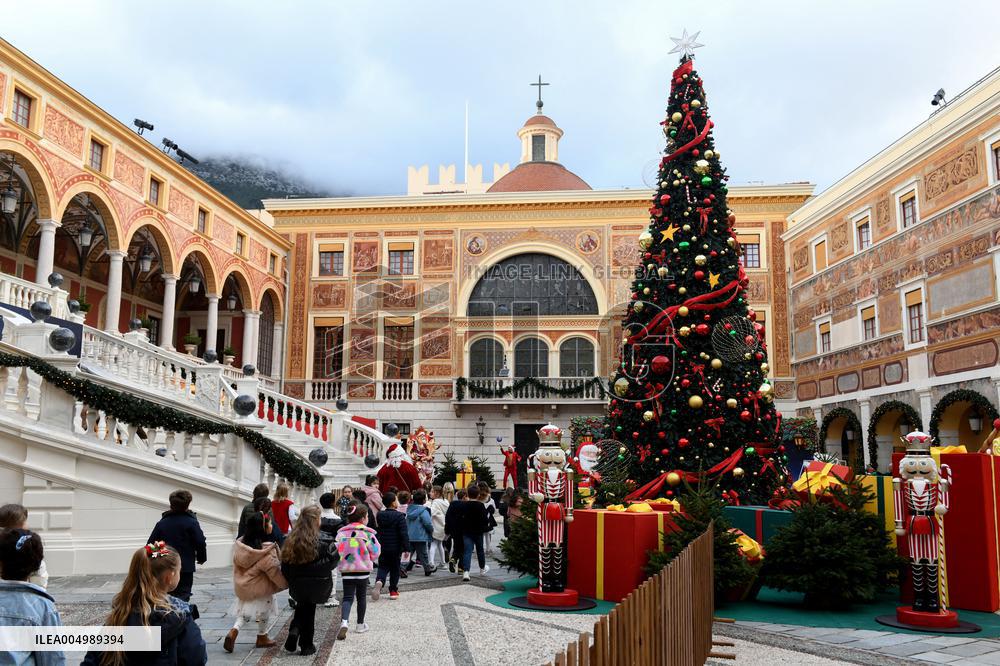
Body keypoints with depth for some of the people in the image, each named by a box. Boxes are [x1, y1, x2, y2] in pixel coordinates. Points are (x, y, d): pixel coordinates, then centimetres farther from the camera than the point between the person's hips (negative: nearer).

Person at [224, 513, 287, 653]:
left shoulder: (240, 544, -8)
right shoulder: (268, 550, -25)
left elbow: (236, 564, 6)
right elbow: (274, 571, -19)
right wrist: (287, 583, -5)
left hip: (242, 587, 5)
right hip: (261, 589, -5)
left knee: (245, 611, 20)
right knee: (264, 610, 15)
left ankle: (233, 631, -1)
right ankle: (262, 638, 28)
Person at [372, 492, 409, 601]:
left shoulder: (380, 515, 2)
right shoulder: (399, 516, -15)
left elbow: (377, 531, 13)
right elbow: (404, 534, -18)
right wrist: (406, 548, -14)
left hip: (382, 547, 4)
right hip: (395, 548, -4)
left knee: (383, 567, 11)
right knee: (395, 569, 11)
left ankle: (379, 581, -19)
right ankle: (393, 590, 16)